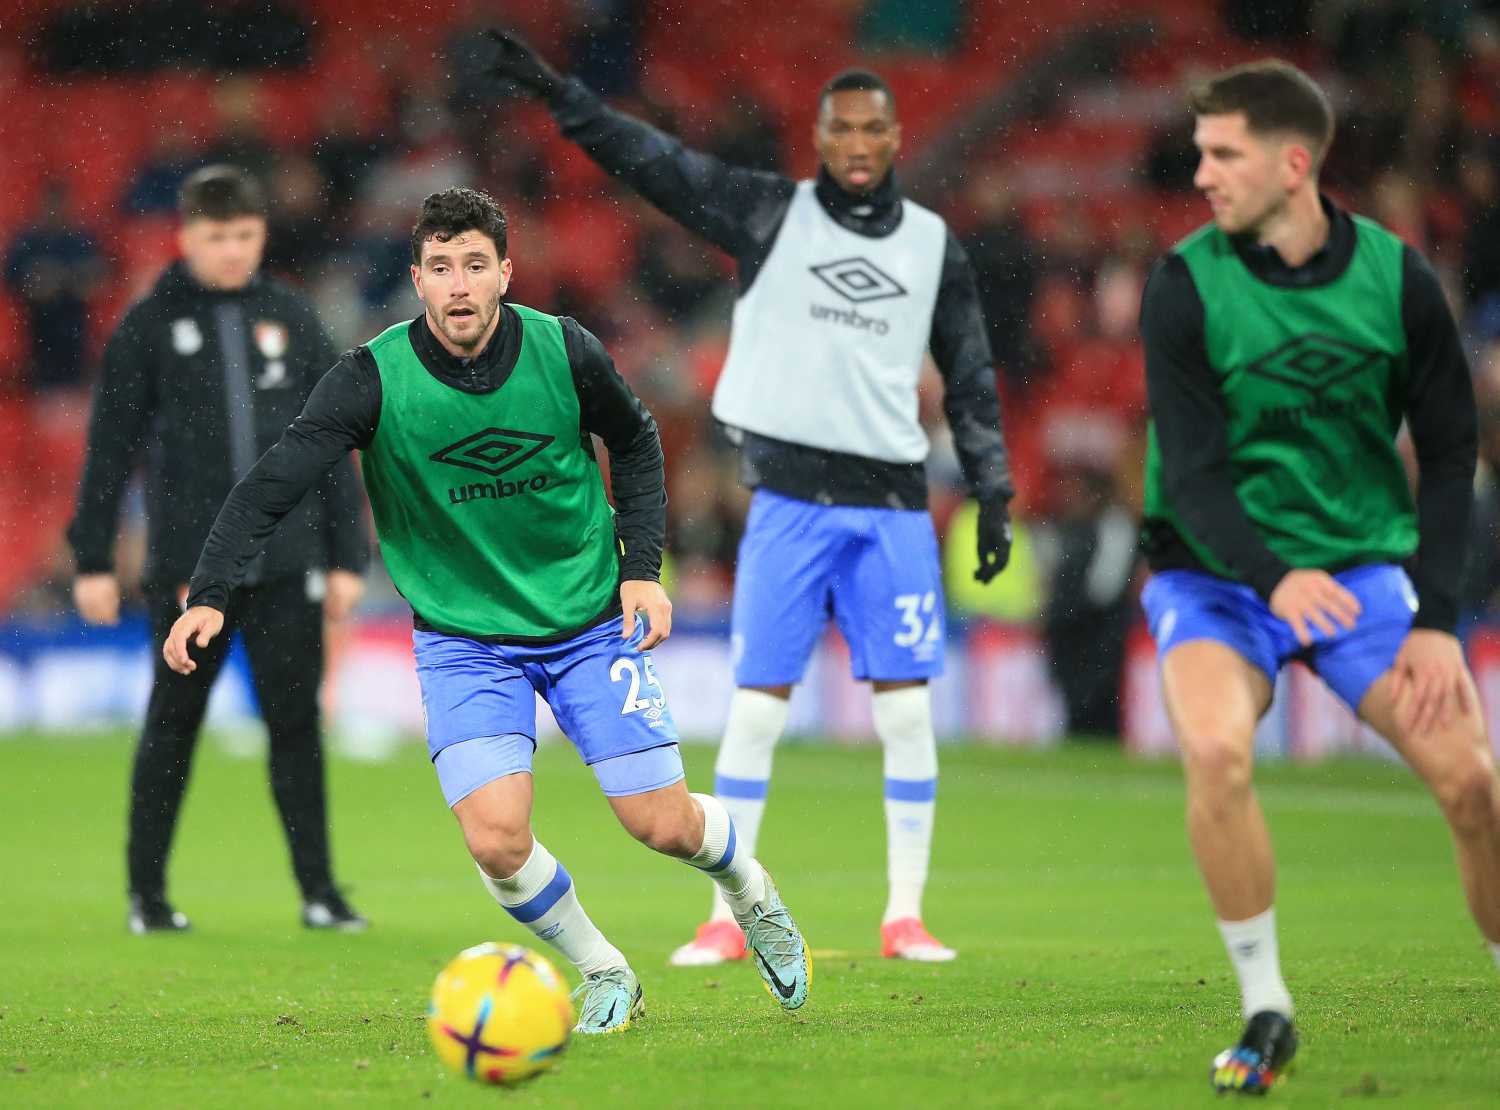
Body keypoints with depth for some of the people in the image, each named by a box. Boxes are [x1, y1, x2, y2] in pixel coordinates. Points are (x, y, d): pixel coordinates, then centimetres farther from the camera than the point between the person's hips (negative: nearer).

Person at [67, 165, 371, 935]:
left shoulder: (291, 318, 8)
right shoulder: (150, 324, 0)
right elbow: (110, 447, 2)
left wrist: (347, 555, 7)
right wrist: (93, 559, -1)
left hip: (286, 561, 2)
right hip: (187, 566, -2)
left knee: (295, 723, 1)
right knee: (173, 724, 4)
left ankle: (318, 890, 5)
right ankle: (148, 892, 15)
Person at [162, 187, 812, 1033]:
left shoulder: (563, 352, -12)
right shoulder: (374, 379, -18)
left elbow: (635, 441, 8)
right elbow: (275, 483, -23)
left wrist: (643, 566, -1)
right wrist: (211, 594, -37)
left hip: (590, 621, 1)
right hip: (462, 636, -1)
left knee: (663, 825, -1)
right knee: (497, 839, -18)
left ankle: (751, 890, 35)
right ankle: (604, 976, 10)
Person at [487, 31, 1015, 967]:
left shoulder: (935, 248, 9)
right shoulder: (772, 216, 2)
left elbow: (970, 380, 15)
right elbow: (656, 162, -6)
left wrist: (994, 495, 10)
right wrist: (556, 92, -15)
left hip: (893, 505, 2)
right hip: (789, 497, -2)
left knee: (907, 710, -2)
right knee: (756, 708, -2)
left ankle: (906, 916, 7)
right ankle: (728, 918, 5)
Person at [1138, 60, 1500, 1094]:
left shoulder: (1396, 277, -5)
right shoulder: (1186, 286, -11)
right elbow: (1191, 471, -16)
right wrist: (1273, 578, -35)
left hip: (1362, 562, 2)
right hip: (1217, 571, -2)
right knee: (1216, 749, -29)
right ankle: (1265, 1011, -13)